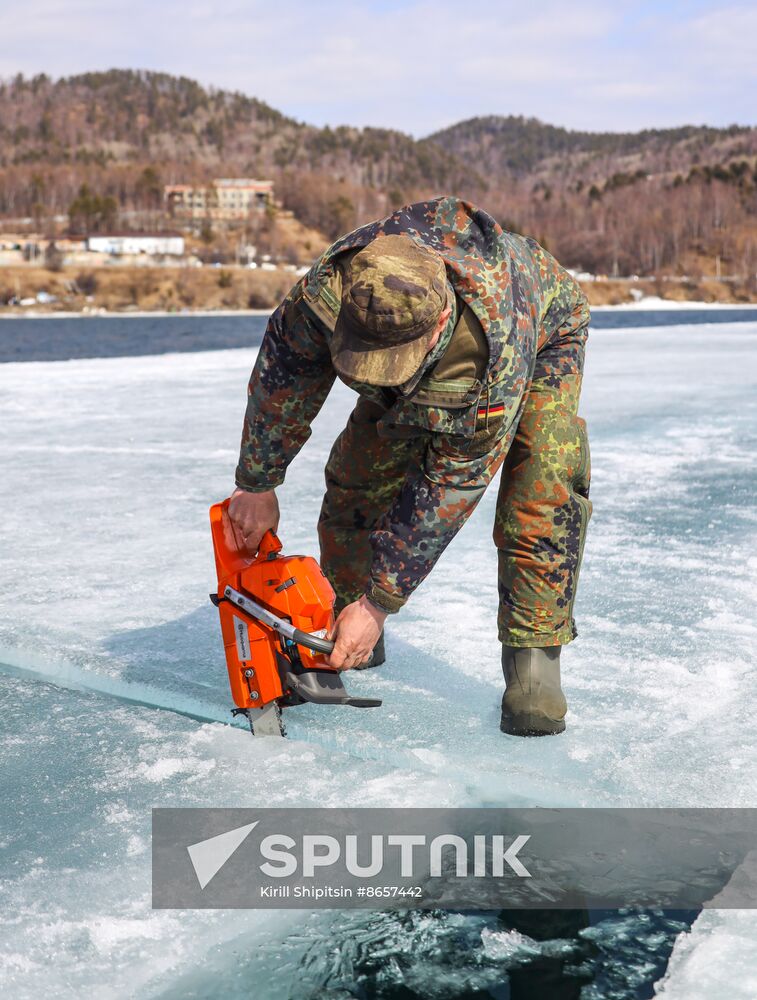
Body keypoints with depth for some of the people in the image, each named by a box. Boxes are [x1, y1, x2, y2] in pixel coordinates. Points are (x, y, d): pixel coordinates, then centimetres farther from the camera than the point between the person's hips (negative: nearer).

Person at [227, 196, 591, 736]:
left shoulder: (494, 348, -48)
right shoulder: (327, 290, -39)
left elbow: (450, 485, -39)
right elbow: (281, 376, -17)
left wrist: (378, 602, -33)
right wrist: (258, 486, -9)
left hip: (544, 332, -4)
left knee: (544, 492, -26)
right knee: (358, 477, -5)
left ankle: (533, 662, -15)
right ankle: (344, 635, 13)